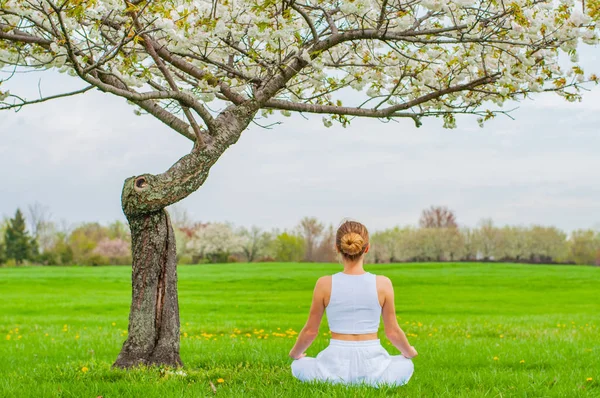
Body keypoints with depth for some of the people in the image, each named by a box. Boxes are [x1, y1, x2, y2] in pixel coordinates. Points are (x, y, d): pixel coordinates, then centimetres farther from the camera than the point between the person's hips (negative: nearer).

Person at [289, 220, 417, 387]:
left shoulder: (325, 284, -7)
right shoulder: (383, 284, -7)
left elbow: (310, 331, 3)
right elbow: (392, 332, 2)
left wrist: (294, 353, 24)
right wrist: (409, 351, 25)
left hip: (336, 366, -1)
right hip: (371, 367, 1)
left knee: (299, 366, 32)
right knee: (406, 365, 35)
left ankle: (336, 384, 6)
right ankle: (372, 383, 8)